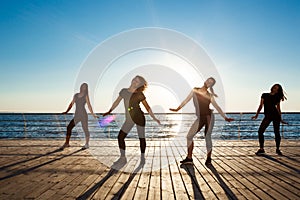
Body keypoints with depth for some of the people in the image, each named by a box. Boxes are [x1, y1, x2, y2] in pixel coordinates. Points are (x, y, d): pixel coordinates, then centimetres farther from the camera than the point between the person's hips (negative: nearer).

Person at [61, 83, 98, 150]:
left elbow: (89, 105, -2)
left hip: (83, 114, -4)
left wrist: (93, 114, -7)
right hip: (76, 115, 4)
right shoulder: (76, 95, 12)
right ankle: (67, 143, 2)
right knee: (69, 127, -7)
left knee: (85, 129, 2)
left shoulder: (86, 96, 1)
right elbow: (71, 104, 15)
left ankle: (86, 144, 17)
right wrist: (66, 111, 6)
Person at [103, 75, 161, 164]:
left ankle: (142, 157, 25)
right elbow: (117, 102, 18)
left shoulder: (140, 95, -3)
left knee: (141, 138, 5)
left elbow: (147, 107, 2)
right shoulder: (124, 91, 8)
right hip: (129, 120, 4)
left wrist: (154, 118, 1)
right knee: (120, 137, -2)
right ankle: (123, 158, 13)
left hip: (139, 118, -3)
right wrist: (109, 111, 17)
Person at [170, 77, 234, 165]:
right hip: (200, 118, 2)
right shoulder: (195, 90, 10)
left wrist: (225, 117, 3)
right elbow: (186, 100, 15)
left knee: (208, 137, -7)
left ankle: (208, 159, 6)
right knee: (189, 136, -2)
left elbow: (217, 107, 9)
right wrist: (177, 109, 15)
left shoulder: (209, 95, 7)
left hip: (209, 116, -2)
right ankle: (189, 158, 7)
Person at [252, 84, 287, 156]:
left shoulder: (277, 98, 8)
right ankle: (261, 149, 2)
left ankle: (278, 149, 16)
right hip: (267, 116, 1)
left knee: (276, 132, 0)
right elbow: (261, 105, 7)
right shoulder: (264, 95, 10)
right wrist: (256, 115, -1)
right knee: (260, 131, -8)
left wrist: (281, 119, 7)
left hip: (276, 116, 0)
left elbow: (278, 109, 10)